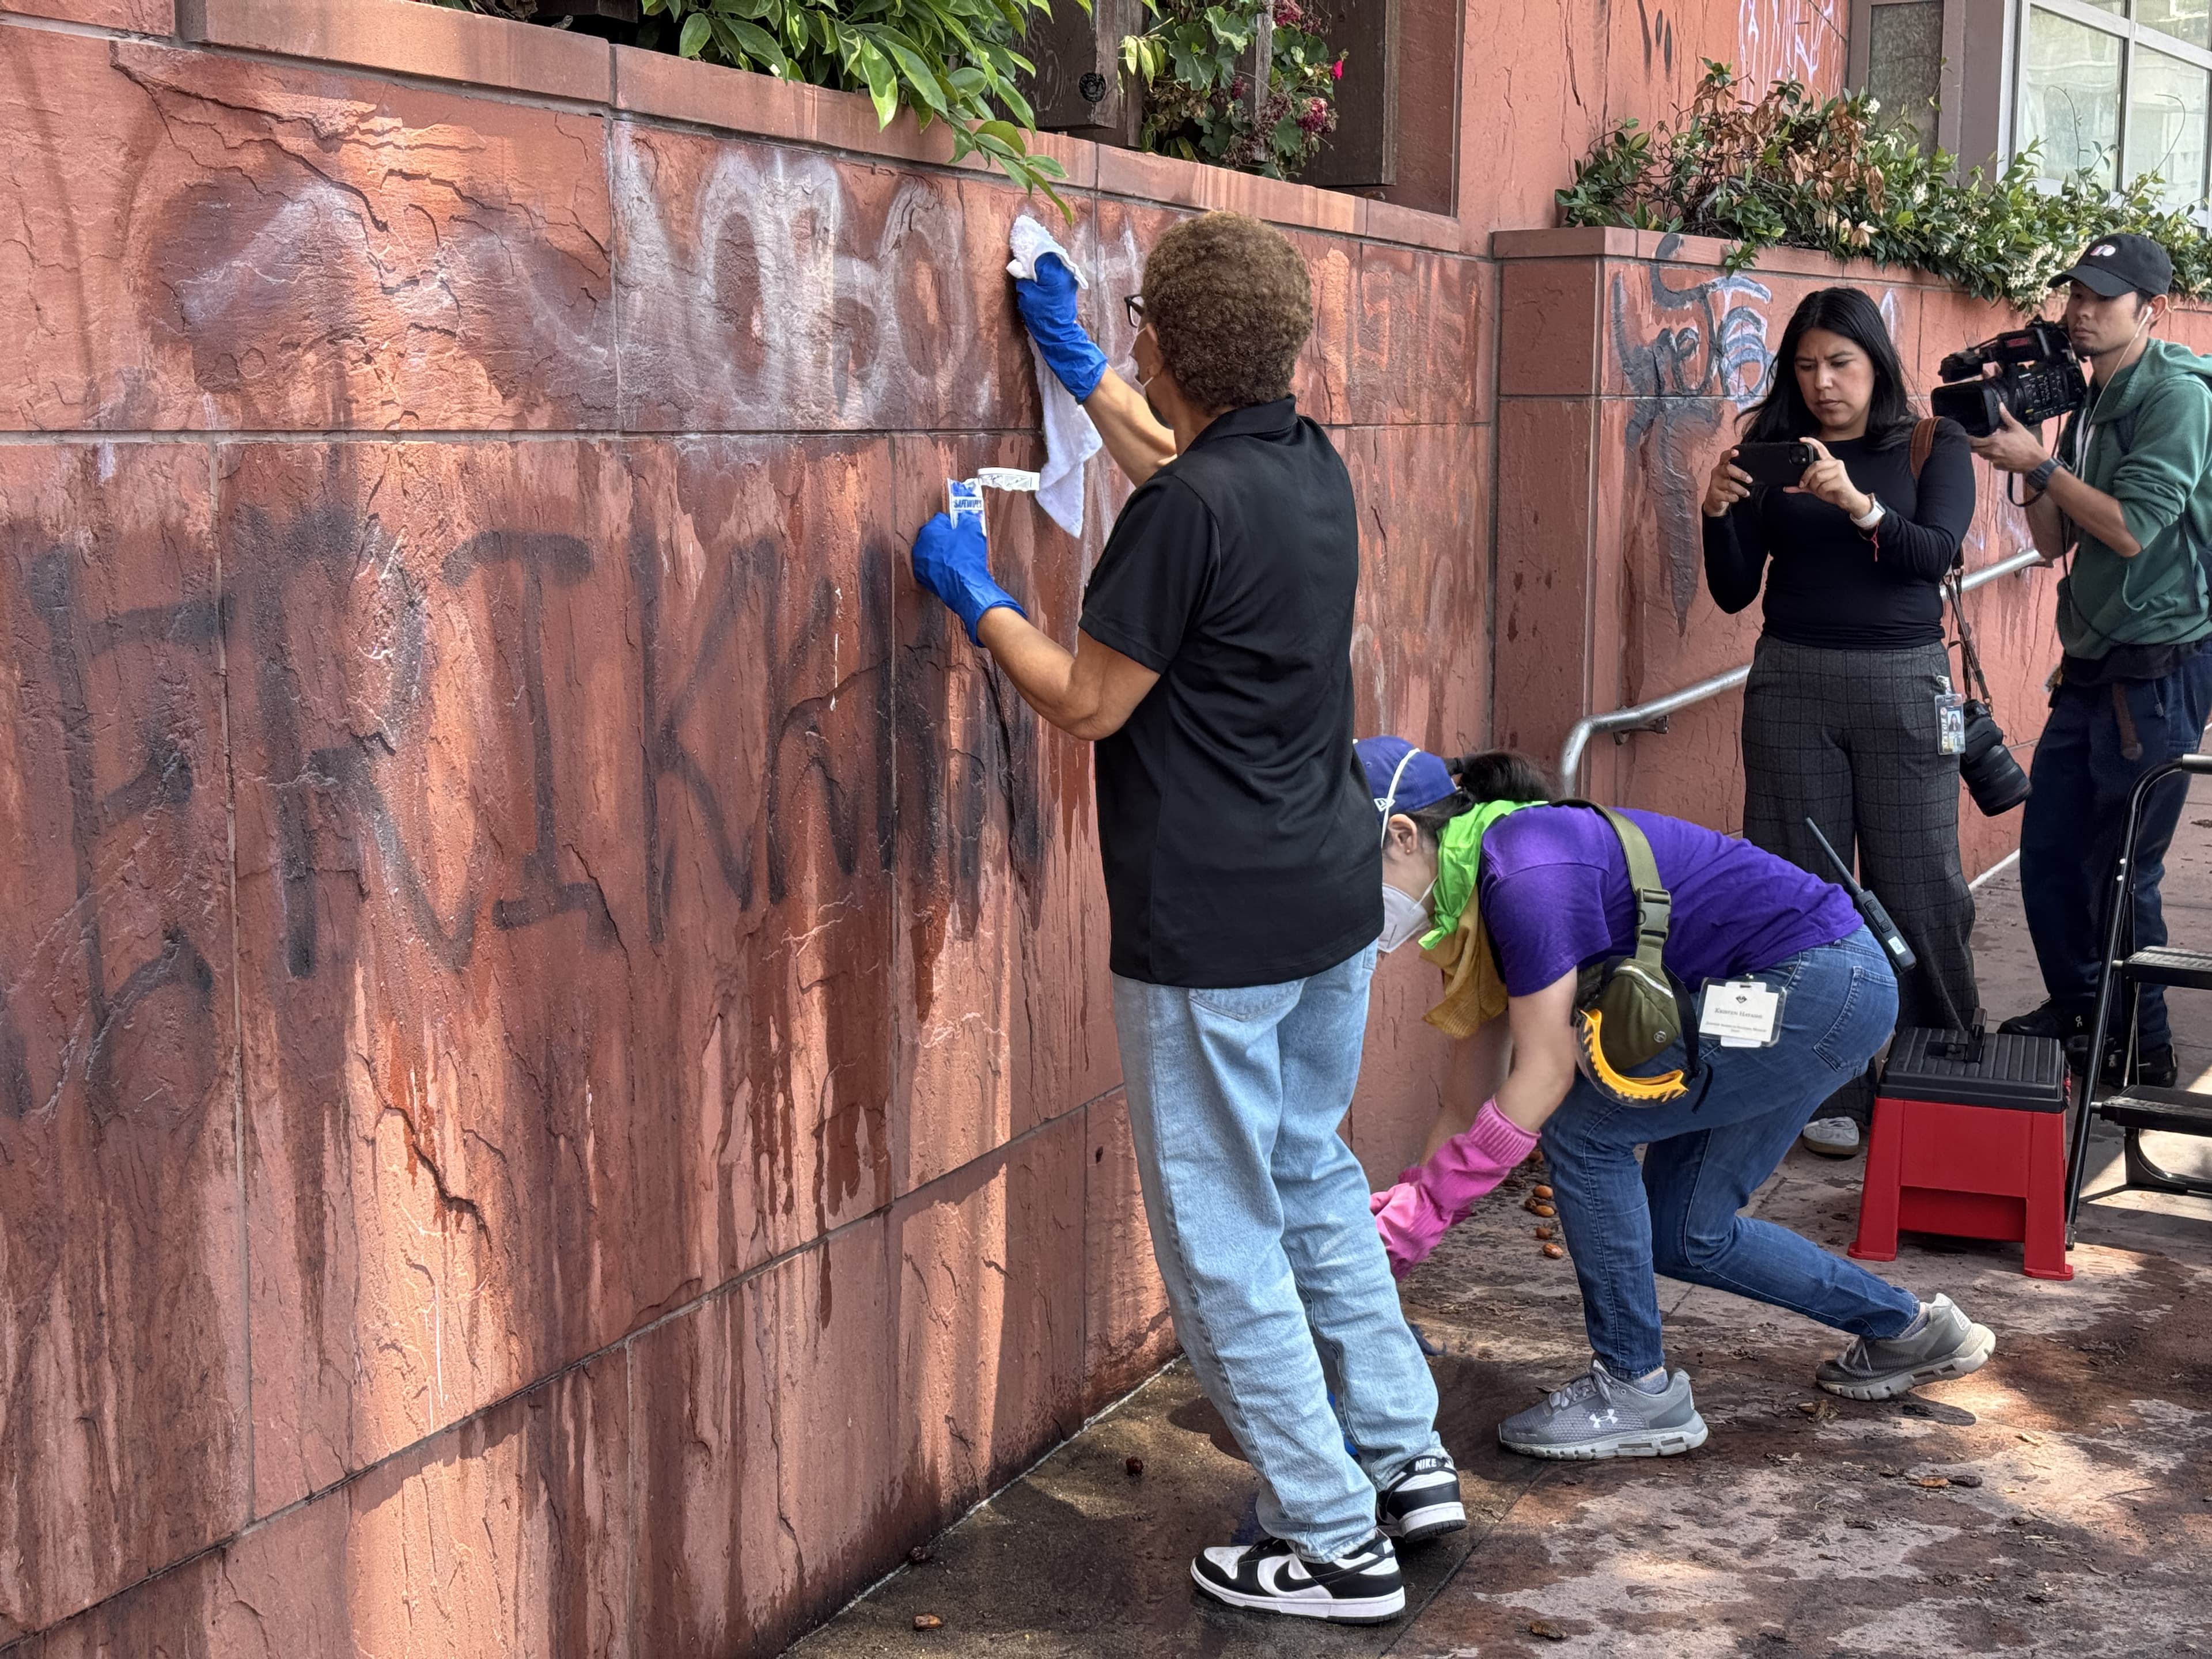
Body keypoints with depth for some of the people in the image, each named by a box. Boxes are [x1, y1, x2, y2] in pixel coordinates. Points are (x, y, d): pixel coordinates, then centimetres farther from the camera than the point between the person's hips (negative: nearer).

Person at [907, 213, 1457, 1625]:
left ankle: (1334, 1542, 12)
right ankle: (1406, 1457, 30)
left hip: (1215, 927, -9)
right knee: (1314, 1173, 25)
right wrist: (1075, 362, 36)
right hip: (1335, 895, 9)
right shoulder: (1314, 467, 6)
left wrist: (977, 598, 1)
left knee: (1225, 1238, 3)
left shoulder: (1192, 510, -21)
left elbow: (1090, 703, -12)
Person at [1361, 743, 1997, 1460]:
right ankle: (1908, 1330, 30)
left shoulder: (1523, 876, -22)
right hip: (1831, 991, 10)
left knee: (1583, 1129, -10)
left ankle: (1637, 1391, 2)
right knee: (1686, 1236, 12)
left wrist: (1411, 1221, -16)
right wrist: (1405, 1201, 5)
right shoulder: (1490, 868, 8)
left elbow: (1543, 1079, -19)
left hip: (1821, 986, -10)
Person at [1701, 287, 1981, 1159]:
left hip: (1903, 683, -1)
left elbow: (1936, 554, -12)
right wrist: (1718, 514, -14)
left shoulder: (1933, 446, 4)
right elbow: (1734, 593, 5)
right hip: (1791, 684, 1)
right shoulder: (1772, 449, 6)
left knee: (1918, 882, -1)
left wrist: (1858, 504, -28)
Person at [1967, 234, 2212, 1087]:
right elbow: (2054, 542, 12)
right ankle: (2075, 1011, 30)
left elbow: (2133, 529, -19)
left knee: (2120, 871, -3)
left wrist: (2040, 464, -16)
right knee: (2048, 853, 12)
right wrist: (2024, 454, -1)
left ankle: (2142, 1048, 12)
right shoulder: (2086, 408, 13)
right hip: (2091, 666, 8)